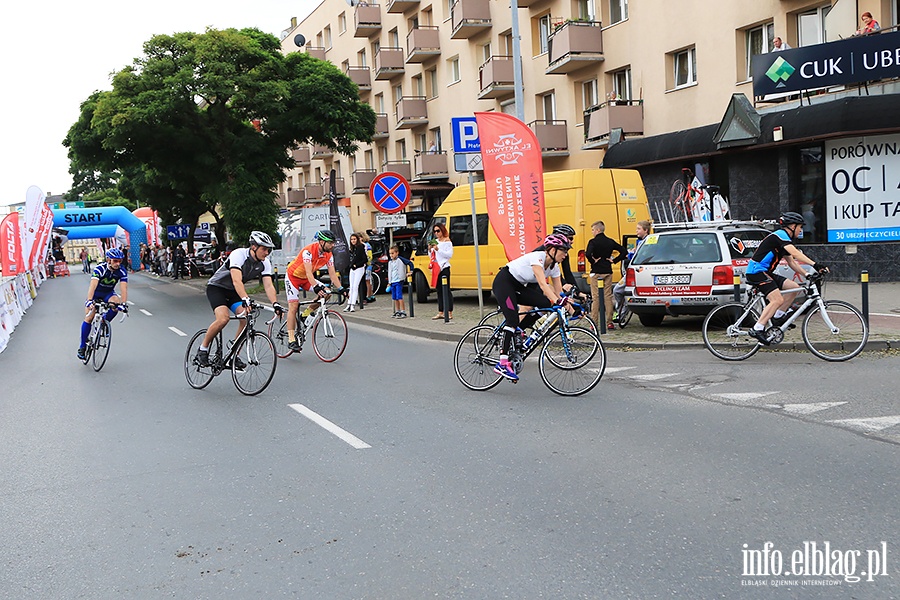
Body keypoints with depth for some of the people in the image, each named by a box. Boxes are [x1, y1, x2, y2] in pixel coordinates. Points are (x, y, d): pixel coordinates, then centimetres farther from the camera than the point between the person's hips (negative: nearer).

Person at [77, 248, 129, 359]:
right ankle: (82, 346, 1)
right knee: (89, 318, -11)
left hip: (108, 293, 2)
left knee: (116, 303, -31)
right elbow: (93, 285, -41)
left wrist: (123, 303, -46)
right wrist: (89, 300, -55)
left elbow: (124, 288, -31)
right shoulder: (100, 269, -30)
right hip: (96, 293, -2)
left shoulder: (122, 271, -22)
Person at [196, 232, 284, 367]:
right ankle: (203, 349, -8)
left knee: (246, 318, -17)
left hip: (234, 292, 6)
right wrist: (246, 300, -56)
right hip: (216, 287, -6)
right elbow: (237, 281, -41)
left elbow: (268, 286, -17)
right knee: (223, 318, -28)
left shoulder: (264, 263, -10)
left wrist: (275, 304, -34)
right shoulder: (239, 255, -29)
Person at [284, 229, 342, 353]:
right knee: (293, 306, -14)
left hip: (307, 278, 7)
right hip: (293, 276, -6)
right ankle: (291, 339, -13)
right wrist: (316, 287, -52)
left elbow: (332, 273, -8)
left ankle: (305, 315, 3)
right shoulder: (308, 251, -31)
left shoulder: (328, 254, -11)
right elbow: (308, 272, -40)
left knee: (326, 292, -13)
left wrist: (340, 288, -20)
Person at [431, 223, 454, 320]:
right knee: (439, 290, 9)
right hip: (436, 268, 7)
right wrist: (430, 250, -1)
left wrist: (438, 249, -19)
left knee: (446, 290, -7)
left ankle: (450, 312, -6)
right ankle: (440, 312, 13)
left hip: (444, 267, -7)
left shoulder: (447, 242, -3)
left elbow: (449, 254, -14)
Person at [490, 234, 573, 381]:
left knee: (545, 304, -12)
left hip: (518, 286, 8)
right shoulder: (537, 257, -26)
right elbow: (542, 283, -38)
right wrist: (556, 301, -49)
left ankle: (517, 331, 4)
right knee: (512, 319, -22)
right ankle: (502, 364, -23)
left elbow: (559, 291, -2)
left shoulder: (554, 266, -2)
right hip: (503, 282, -8)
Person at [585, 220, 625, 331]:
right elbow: (623, 251, 5)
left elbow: (588, 254, -26)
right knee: (608, 297, 7)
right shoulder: (610, 242, 7)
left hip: (596, 273, -4)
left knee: (595, 297, 0)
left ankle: (594, 323, 0)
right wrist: (614, 260, 6)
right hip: (608, 272, 4)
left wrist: (593, 261, -10)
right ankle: (609, 323, 5)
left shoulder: (593, 242, -9)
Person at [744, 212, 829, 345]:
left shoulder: (785, 239, 20)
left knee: (794, 287, 4)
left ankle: (778, 316, 12)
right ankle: (757, 329, -20)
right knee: (777, 299, -21)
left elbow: (791, 262, 23)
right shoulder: (780, 235, -12)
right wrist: (815, 264, -33)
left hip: (765, 273, 10)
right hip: (756, 271, -10)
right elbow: (795, 253, -26)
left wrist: (807, 275, 12)